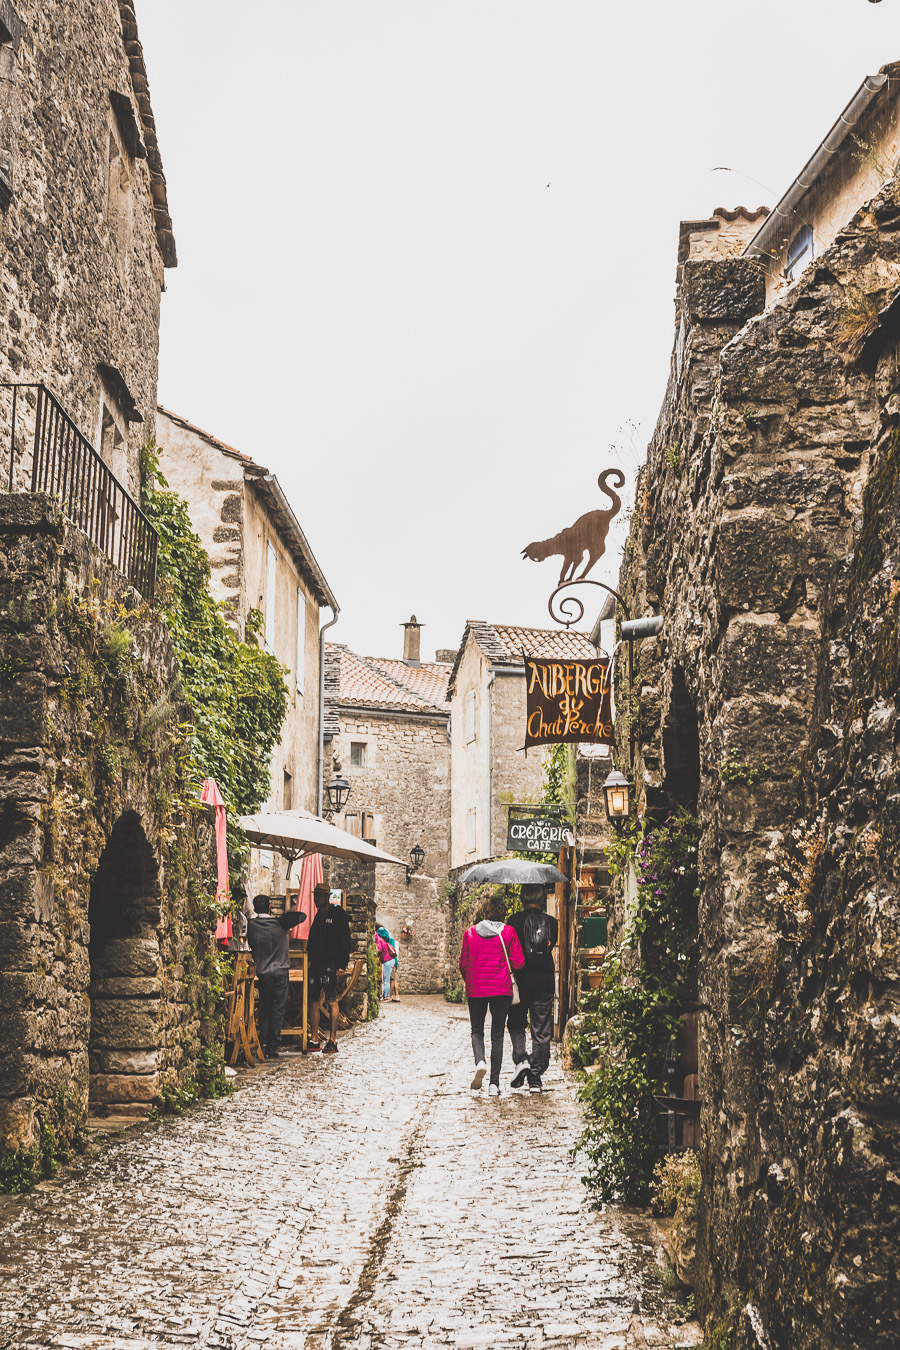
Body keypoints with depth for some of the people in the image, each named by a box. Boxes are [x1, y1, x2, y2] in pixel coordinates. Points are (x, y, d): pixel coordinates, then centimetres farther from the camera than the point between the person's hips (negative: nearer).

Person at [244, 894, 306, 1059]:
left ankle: (263, 1046, 5)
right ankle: (273, 1047, 1)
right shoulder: (279, 922, -5)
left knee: (265, 1010, 10)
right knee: (278, 1011, 2)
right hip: (281, 971, -1)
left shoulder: (252, 924, -3)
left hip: (262, 973, 1)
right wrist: (288, 913, 18)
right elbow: (301, 916, 4)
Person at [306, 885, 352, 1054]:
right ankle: (314, 1040, 11)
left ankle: (333, 1041, -4)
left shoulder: (338, 914, -4)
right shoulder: (318, 915, 17)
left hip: (330, 964, -7)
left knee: (331, 1002, -7)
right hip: (316, 964, 7)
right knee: (313, 1001, 6)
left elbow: (345, 942, -8)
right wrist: (310, 960, 10)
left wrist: (342, 965, -14)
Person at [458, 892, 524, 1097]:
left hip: (475, 988, 1)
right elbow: (518, 963, -4)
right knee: (497, 1035, 7)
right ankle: (494, 1083, 3)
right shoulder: (508, 932, -4)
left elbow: (463, 963, 5)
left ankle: (480, 1062, -14)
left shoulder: (470, 933, 0)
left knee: (477, 1030, 16)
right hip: (501, 989, -1)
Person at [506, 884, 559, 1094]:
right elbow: (552, 947, 11)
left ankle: (521, 1059, -6)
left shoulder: (514, 921, -6)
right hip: (545, 981, 2)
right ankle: (536, 1079, 7)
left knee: (516, 1023, 17)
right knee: (541, 1031, 7)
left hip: (521, 980, -2)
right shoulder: (551, 922, 1)